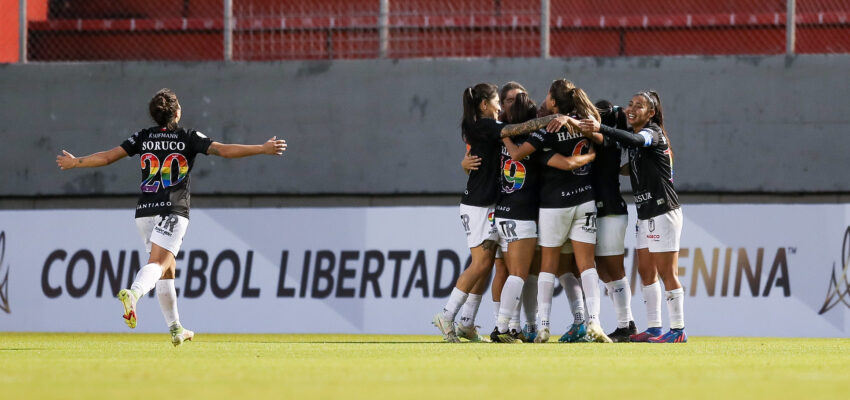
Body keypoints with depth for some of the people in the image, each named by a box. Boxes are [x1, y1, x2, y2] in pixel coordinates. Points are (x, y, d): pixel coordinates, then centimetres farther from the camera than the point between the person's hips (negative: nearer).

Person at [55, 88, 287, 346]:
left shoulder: (143, 138, 8)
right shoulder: (189, 138, 0)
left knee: (167, 268, 16)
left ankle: (175, 329, 20)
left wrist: (74, 163, 23)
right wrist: (263, 149, -6)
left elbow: (107, 157, 8)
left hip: (146, 210, 4)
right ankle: (134, 293, -48)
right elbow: (224, 151, -9)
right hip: (174, 210, -4)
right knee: (158, 264, -16)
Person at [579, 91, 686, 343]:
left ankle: (678, 330, -4)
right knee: (646, 271, 9)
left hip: (663, 212, -9)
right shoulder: (635, 135, 15)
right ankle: (653, 328, 13)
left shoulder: (653, 133, -12)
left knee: (667, 272, -7)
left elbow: (634, 140, -32)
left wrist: (600, 129, -46)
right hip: (645, 213, 9)